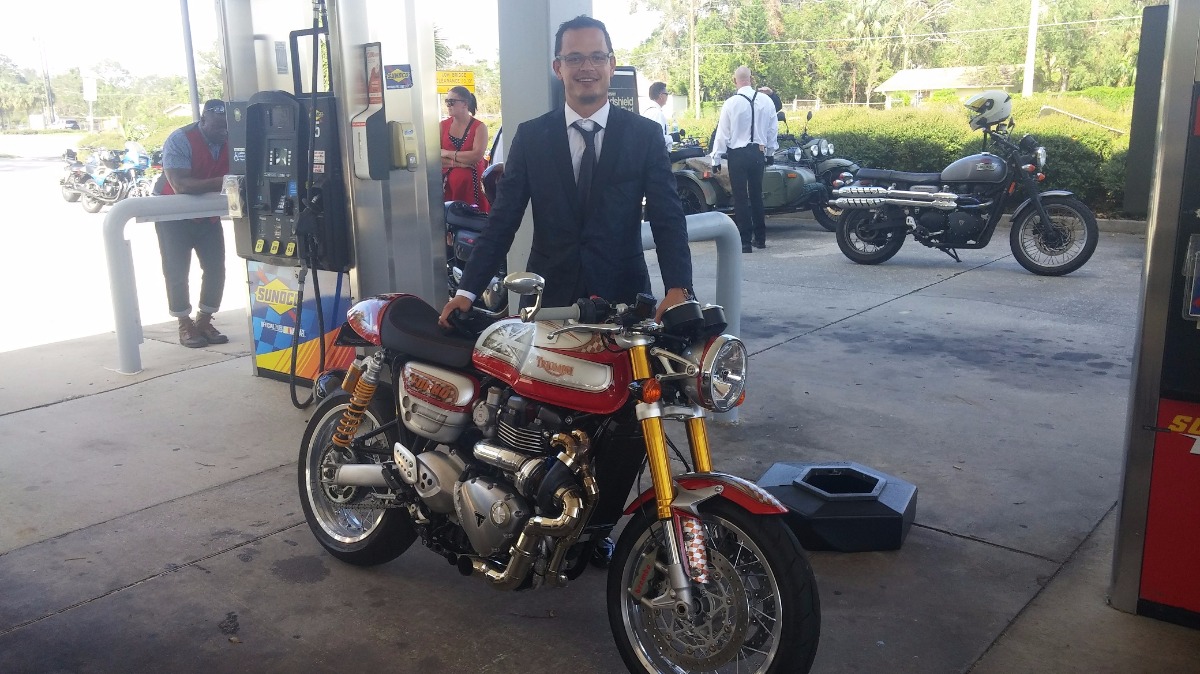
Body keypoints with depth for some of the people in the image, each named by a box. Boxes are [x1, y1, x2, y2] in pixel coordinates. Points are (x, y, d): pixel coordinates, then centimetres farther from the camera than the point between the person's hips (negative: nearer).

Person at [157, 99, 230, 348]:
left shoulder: (230, 141, -12)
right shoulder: (180, 140, -25)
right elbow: (180, 185, -34)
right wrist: (220, 182, -45)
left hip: (209, 216, 4)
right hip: (176, 217, -4)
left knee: (216, 269, 4)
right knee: (177, 272, 0)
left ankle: (204, 321, 20)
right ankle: (185, 326, 14)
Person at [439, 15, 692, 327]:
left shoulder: (645, 134, -1)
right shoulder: (529, 136, 1)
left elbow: (668, 219, -7)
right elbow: (502, 220, 0)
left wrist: (678, 290, -23)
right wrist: (467, 291, -10)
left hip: (623, 296, 0)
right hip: (548, 299, 1)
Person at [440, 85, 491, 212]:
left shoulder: (479, 127, -2)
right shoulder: (442, 126, 7)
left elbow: (477, 155, -16)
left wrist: (448, 153, -8)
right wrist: (457, 163, -14)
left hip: (472, 182, -2)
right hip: (448, 182, 2)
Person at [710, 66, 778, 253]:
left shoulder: (731, 103, -11)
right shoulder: (766, 101, -1)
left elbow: (722, 133, -8)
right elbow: (773, 129, 6)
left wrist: (716, 159, -1)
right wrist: (770, 152, 19)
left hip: (738, 154, -4)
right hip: (759, 152, 4)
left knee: (741, 198, 2)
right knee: (756, 195, 16)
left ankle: (745, 241, 1)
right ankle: (760, 238, 23)